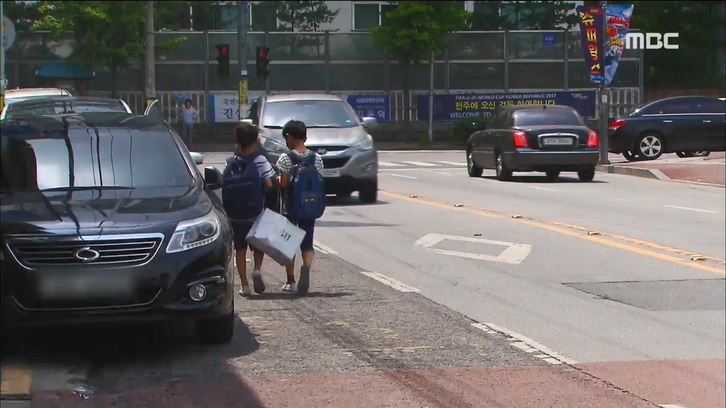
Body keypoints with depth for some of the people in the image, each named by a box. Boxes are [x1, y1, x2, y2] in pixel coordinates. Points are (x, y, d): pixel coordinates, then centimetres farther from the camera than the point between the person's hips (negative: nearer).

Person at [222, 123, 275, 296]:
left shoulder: (231, 162, -1)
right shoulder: (260, 161, -10)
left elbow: (224, 185, -1)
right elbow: (269, 184, -15)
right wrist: (260, 191, 5)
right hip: (256, 212, -2)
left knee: (240, 248, 9)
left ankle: (244, 285, 6)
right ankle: (257, 269, -8)